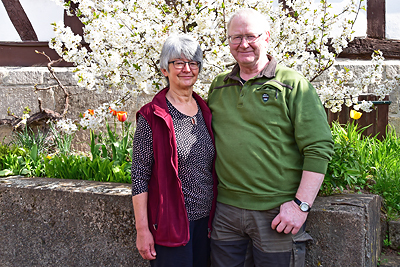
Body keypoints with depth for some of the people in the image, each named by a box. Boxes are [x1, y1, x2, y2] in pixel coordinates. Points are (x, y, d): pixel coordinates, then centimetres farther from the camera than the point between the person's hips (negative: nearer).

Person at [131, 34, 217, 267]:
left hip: (204, 219, 6)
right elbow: (140, 176, -10)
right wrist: (142, 229, -13)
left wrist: (215, 217, 13)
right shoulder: (152, 117, -10)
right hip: (170, 220, -6)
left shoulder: (205, 112, 8)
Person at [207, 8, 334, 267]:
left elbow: (320, 147, -10)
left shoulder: (293, 84, -5)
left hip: (276, 212, -4)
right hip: (225, 207, 4)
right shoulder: (218, 86, 10)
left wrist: (301, 204, -15)